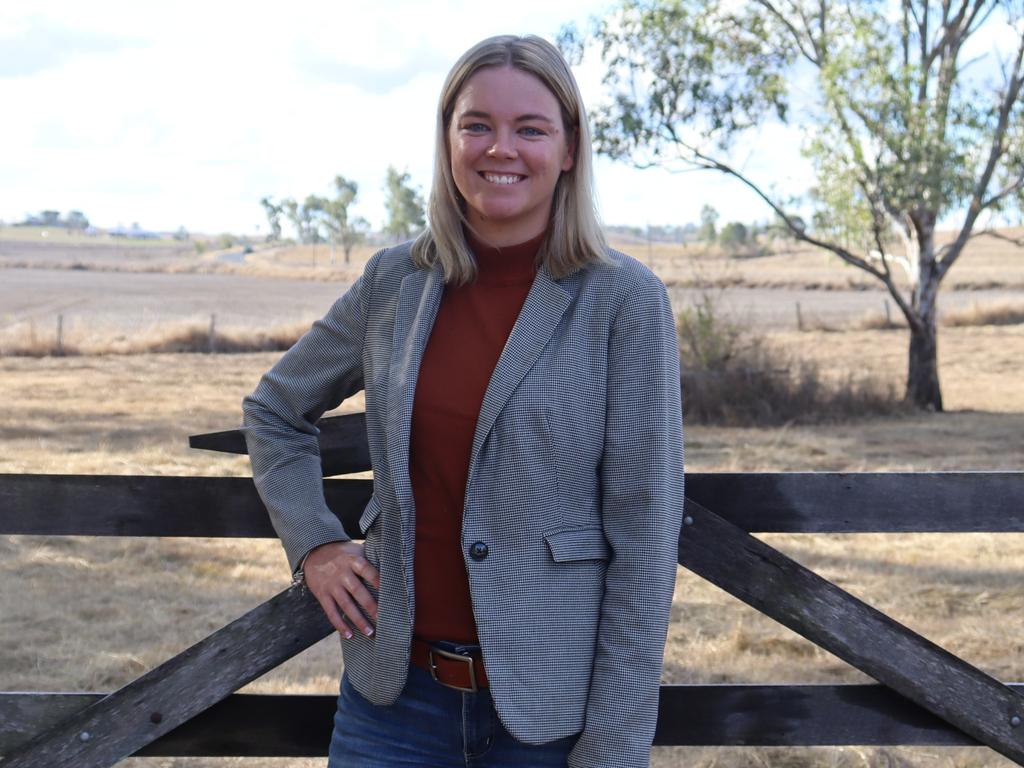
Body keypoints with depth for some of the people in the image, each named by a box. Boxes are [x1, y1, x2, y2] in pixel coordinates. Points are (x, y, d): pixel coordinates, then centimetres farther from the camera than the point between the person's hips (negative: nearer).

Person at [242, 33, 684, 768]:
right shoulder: (395, 280, 1)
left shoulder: (623, 299, -10)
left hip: (547, 706, -3)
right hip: (396, 689, 3)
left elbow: (643, 537, -11)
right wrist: (313, 544, 5)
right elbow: (274, 409, 17)